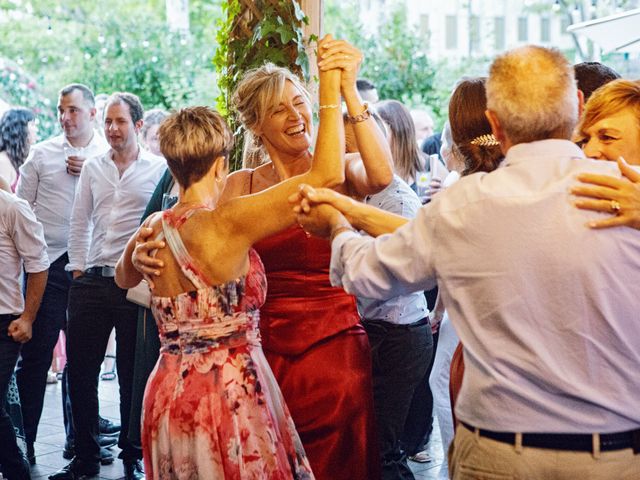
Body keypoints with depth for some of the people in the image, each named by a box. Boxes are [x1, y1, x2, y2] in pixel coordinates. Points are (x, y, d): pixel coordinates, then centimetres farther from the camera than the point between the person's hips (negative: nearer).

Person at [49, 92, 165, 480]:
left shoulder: (159, 169, -1)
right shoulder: (93, 168, 12)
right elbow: (80, 222, 15)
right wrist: (78, 270, 9)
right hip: (91, 283, 4)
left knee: (132, 376, 4)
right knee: (80, 371, 7)